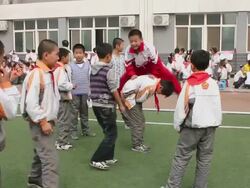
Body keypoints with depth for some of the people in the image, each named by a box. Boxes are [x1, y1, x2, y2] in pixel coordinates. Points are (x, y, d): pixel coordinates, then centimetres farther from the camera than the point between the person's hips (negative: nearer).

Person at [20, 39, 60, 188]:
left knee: (41, 155, 22)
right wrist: (43, 122, -19)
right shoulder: (36, 74, -19)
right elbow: (30, 103, -24)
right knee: (51, 160, -11)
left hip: (47, 121, 9)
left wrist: (51, 119, 13)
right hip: (40, 124, -9)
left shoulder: (49, 73, 8)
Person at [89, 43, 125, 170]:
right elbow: (114, 90, -13)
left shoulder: (92, 70, 8)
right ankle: (96, 160, -2)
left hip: (96, 105, 8)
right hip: (107, 106, -8)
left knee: (108, 132, 18)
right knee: (112, 134, 0)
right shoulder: (108, 70, -15)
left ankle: (108, 157, 23)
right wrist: (121, 105, -3)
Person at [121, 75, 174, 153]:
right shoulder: (149, 86, -33)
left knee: (141, 121, 12)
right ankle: (136, 146, 5)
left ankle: (140, 143, 21)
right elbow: (139, 99, -23)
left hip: (135, 96, 9)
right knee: (137, 123, -6)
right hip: (128, 96, -9)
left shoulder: (156, 80, -5)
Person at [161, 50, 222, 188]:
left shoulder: (190, 83, -9)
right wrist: (216, 123, 17)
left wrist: (177, 125, 2)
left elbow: (182, 107, -10)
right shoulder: (213, 83, 4)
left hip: (193, 126, -4)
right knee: (205, 159, 11)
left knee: (181, 158, 3)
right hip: (211, 126, 4)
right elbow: (218, 106, 8)